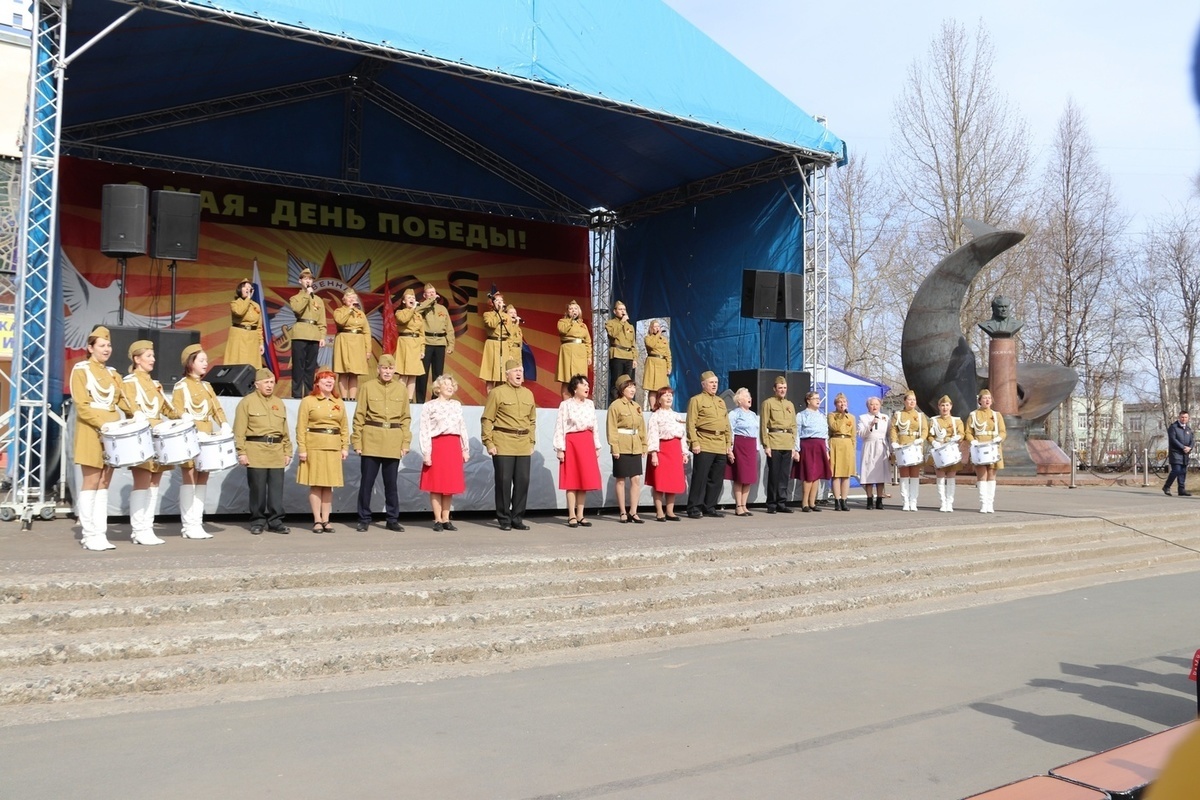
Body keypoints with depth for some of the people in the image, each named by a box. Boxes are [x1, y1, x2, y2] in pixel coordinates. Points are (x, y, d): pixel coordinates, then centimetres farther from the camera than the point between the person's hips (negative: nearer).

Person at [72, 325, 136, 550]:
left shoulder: (112, 373, 16)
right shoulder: (81, 370, -2)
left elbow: (123, 400, 12)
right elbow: (82, 406, -10)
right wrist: (103, 423, -22)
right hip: (92, 433, -6)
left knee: (104, 483, 5)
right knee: (91, 482, -5)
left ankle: (100, 533, 7)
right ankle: (89, 535, -1)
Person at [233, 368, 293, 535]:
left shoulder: (279, 403, 17)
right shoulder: (247, 402, 1)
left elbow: (285, 431, 18)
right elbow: (239, 430, -4)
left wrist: (287, 451, 13)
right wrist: (241, 452, -10)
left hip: (277, 452, 4)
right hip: (256, 452, -4)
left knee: (277, 488, 2)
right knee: (257, 489, 1)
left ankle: (275, 522, 9)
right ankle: (257, 522, 11)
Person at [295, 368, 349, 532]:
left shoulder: (339, 403, 13)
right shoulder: (308, 401, -1)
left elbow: (344, 427, 13)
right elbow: (301, 427, -5)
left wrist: (345, 447, 6)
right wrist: (301, 448, -10)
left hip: (334, 448, 4)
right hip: (314, 447, -4)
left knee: (329, 485, 6)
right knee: (315, 484, -1)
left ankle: (326, 520, 12)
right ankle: (317, 520, 5)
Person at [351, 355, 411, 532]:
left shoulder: (402, 389, 7)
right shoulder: (367, 387, 1)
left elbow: (406, 418, 9)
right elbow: (359, 416, 1)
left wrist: (406, 443, 2)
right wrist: (357, 441, -4)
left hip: (393, 443, 2)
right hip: (371, 441, -1)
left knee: (392, 482, 7)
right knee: (366, 481, 2)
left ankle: (393, 519, 16)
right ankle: (364, 519, 13)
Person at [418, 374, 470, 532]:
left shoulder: (457, 405, 14)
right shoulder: (430, 406, -1)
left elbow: (462, 428, 13)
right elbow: (424, 430, -6)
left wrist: (465, 449, 10)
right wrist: (426, 453, -11)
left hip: (454, 447, 4)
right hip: (437, 446, -4)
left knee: (450, 484, 6)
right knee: (436, 484, 0)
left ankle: (446, 519, 13)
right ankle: (438, 520, 6)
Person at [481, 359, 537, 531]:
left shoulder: (528, 394, 15)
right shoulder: (497, 392, -1)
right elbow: (487, 419, -3)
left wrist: (532, 442, 15)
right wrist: (488, 443, -8)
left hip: (523, 445, 5)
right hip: (503, 445, -5)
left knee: (523, 482, 4)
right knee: (504, 481, -1)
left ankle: (517, 518, 14)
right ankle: (504, 519, 9)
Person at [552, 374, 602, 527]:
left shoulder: (590, 404, 11)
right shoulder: (566, 404, -5)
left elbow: (594, 426, 13)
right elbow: (560, 427, -8)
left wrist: (597, 446, 11)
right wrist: (560, 449, -13)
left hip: (587, 442, 5)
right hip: (571, 442, -5)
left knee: (585, 479, 5)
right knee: (572, 480, -2)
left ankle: (580, 515, 13)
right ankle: (571, 516, 3)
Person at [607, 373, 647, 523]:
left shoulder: (636, 406, 15)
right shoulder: (615, 405, -5)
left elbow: (641, 428, 18)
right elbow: (612, 429, -9)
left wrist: (644, 446, 11)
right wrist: (614, 447, -15)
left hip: (635, 447, 6)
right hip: (622, 447, -6)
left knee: (636, 479, 2)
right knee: (621, 480, 1)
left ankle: (633, 512, 9)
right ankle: (623, 513, 8)